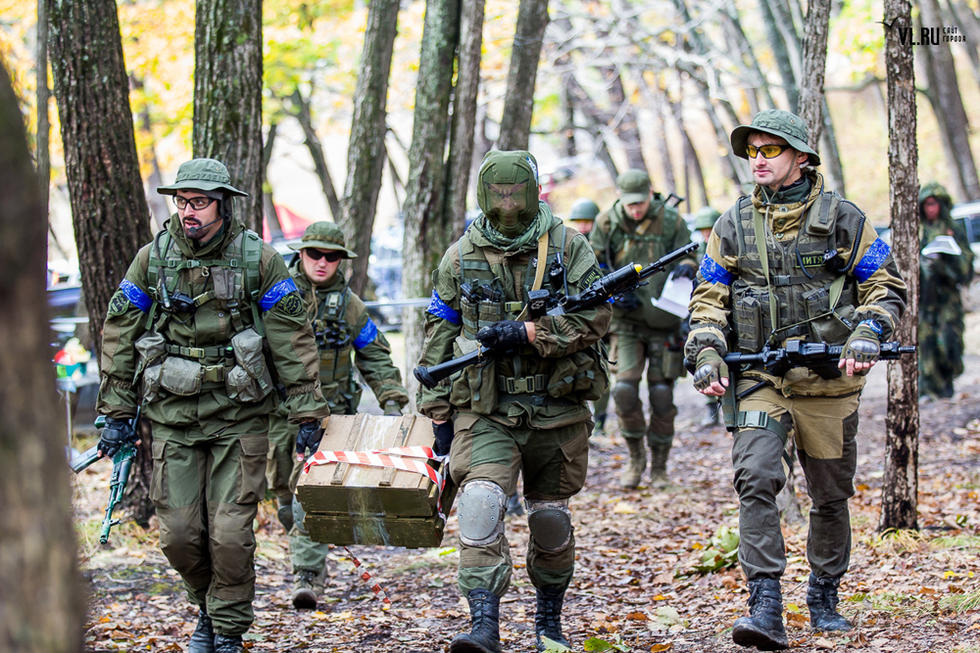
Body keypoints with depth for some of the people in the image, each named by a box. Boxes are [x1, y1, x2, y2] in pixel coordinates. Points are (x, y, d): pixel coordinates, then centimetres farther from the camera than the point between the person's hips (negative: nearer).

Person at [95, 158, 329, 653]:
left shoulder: (257, 259, -4)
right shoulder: (152, 259, 1)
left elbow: (293, 342, -2)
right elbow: (119, 336, 7)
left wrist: (307, 414, -4)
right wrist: (117, 413, 5)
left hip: (239, 417, -2)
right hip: (172, 415, 2)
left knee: (230, 534, -6)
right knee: (179, 535, 1)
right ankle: (208, 608, 28)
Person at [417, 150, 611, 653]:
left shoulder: (567, 247, 0)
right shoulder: (461, 257, 4)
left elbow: (594, 316, -9)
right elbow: (438, 337, 10)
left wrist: (526, 333, -19)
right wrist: (438, 413, 9)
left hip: (557, 410, 0)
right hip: (485, 411, 0)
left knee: (551, 520, 12)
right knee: (480, 504, -21)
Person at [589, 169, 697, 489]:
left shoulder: (671, 220, -5)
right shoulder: (607, 223, -3)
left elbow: (690, 256, 3)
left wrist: (686, 266, -22)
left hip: (664, 321, 0)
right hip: (627, 321, 0)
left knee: (662, 396, -1)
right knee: (625, 388, -13)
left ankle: (659, 467, 15)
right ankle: (636, 458, 8)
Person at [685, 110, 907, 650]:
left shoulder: (841, 219, 1)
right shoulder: (732, 226, 7)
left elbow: (887, 287, 5)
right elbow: (708, 299, 10)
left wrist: (867, 335, -13)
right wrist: (707, 354, -6)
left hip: (828, 381, 0)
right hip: (759, 378, 0)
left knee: (830, 496, 9)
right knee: (756, 479, -19)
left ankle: (824, 598, 30)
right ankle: (766, 610, -22)